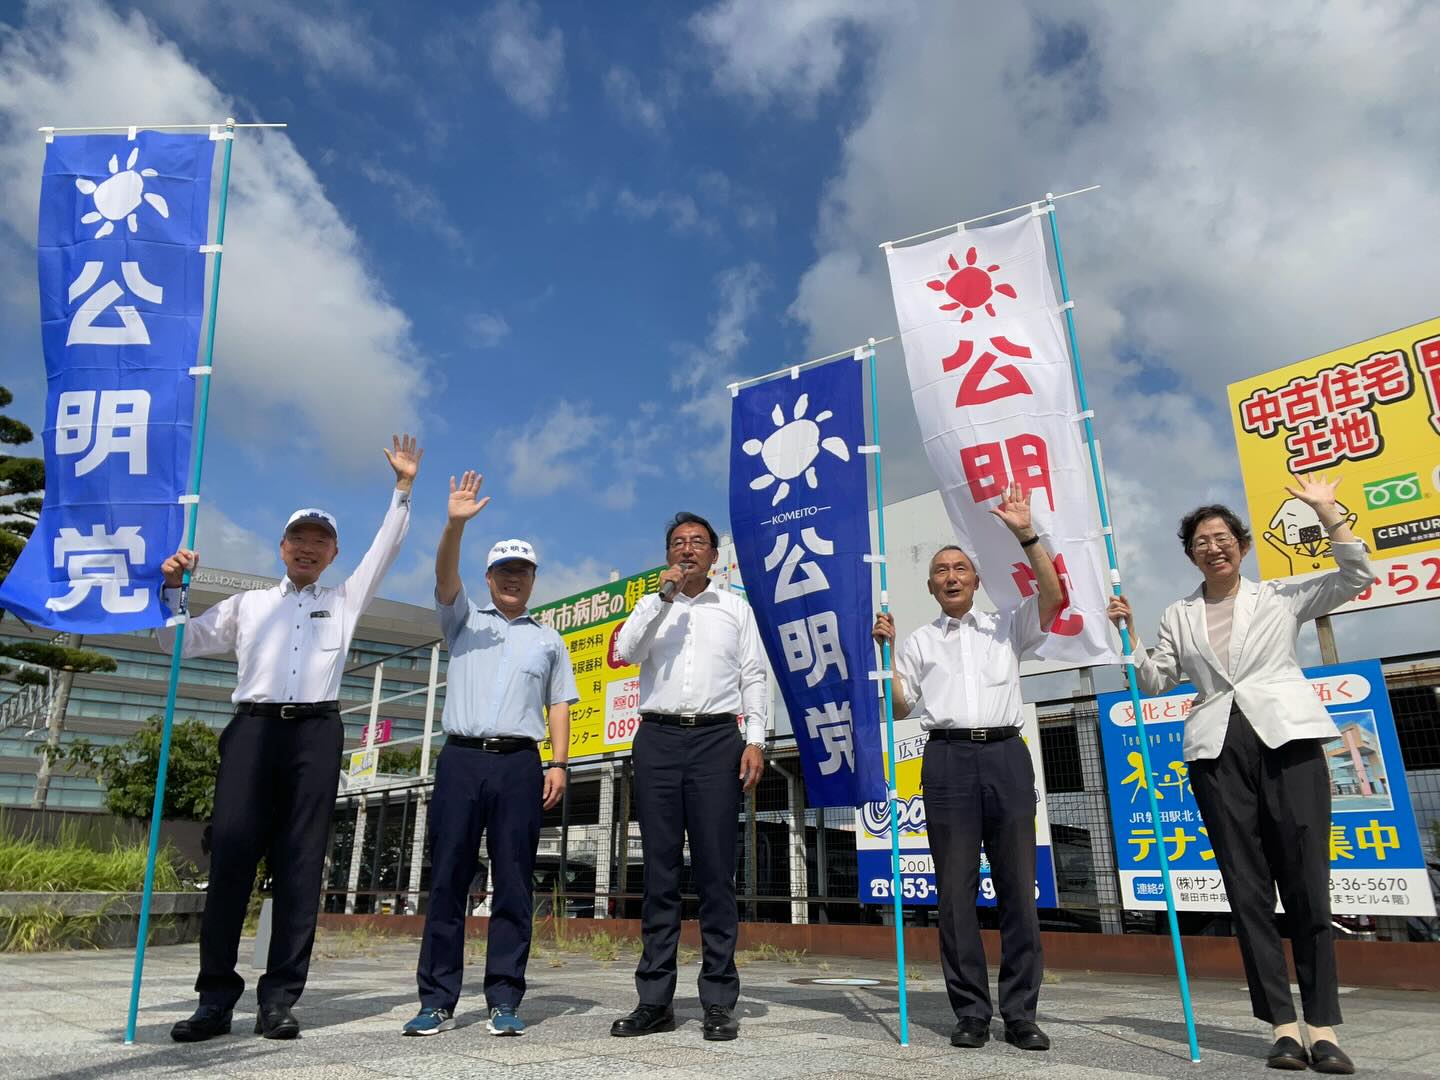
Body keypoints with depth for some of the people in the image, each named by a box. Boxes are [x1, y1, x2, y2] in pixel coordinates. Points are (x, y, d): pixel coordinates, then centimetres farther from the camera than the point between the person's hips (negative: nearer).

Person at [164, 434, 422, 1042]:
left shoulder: (344, 601, 22)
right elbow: (182, 642, 20)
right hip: (253, 729, 1)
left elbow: (384, 552, 18)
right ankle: (216, 997, -3)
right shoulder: (247, 604, 24)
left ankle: (279, 999, -2)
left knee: (301, 865, -4)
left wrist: (403, 488, 14)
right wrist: (173, 587, 6)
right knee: (231, 858, -8)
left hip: (316, 733, 0)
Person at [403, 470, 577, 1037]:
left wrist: (559, 763, -1)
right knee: (446, 880, -1)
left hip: (519, 763, 1)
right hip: (461, 758, 0)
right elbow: (445, 577, -3)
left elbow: (560, 706, 12)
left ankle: (504, 1001, 4)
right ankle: (437, 1000, 6)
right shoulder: (465, 620, 16)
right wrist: (455, 524, -19)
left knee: (513, 885, -1)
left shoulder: (548, 640, 18)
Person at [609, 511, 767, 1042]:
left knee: (716, 871, -2)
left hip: (716, 739, -1)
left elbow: (754, 677, 8)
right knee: (659, 870, 3)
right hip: (658, 739, 1)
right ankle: (655, 1000, 10)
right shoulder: (652, 605, 15)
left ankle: (719, 1001, 6)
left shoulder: (735, 607, 14)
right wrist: (664, 595, -8)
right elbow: (625, 651, -3)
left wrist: (755, 740, -3)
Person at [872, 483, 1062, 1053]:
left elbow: (1052, 596, -1)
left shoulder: (1007, 627, 16)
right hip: (948, 759, 0)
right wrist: (884, 652, 2)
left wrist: (1025, 534, -8)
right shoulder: (918, 641, 17)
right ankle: (971, 1012, 8)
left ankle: (1020, 1013, 8)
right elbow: (901, 707, 12)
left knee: (1017, 886, 0)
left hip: (1006, 754, 0)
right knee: (956, 890, 0)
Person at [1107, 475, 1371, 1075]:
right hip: (1217, 750, 2)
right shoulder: (1178, 617, 16)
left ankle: (1324, 1025, 5)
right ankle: (1282, 1023, 7)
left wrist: (1326, 512, -3)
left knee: (1306, 884, -4)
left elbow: (1356, 576, 4)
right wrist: (1129, 635, 0)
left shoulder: (1280, 597, 12)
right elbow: (1155, 681, 13)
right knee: (1247, 889, 0)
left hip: (1287, 740, -2)